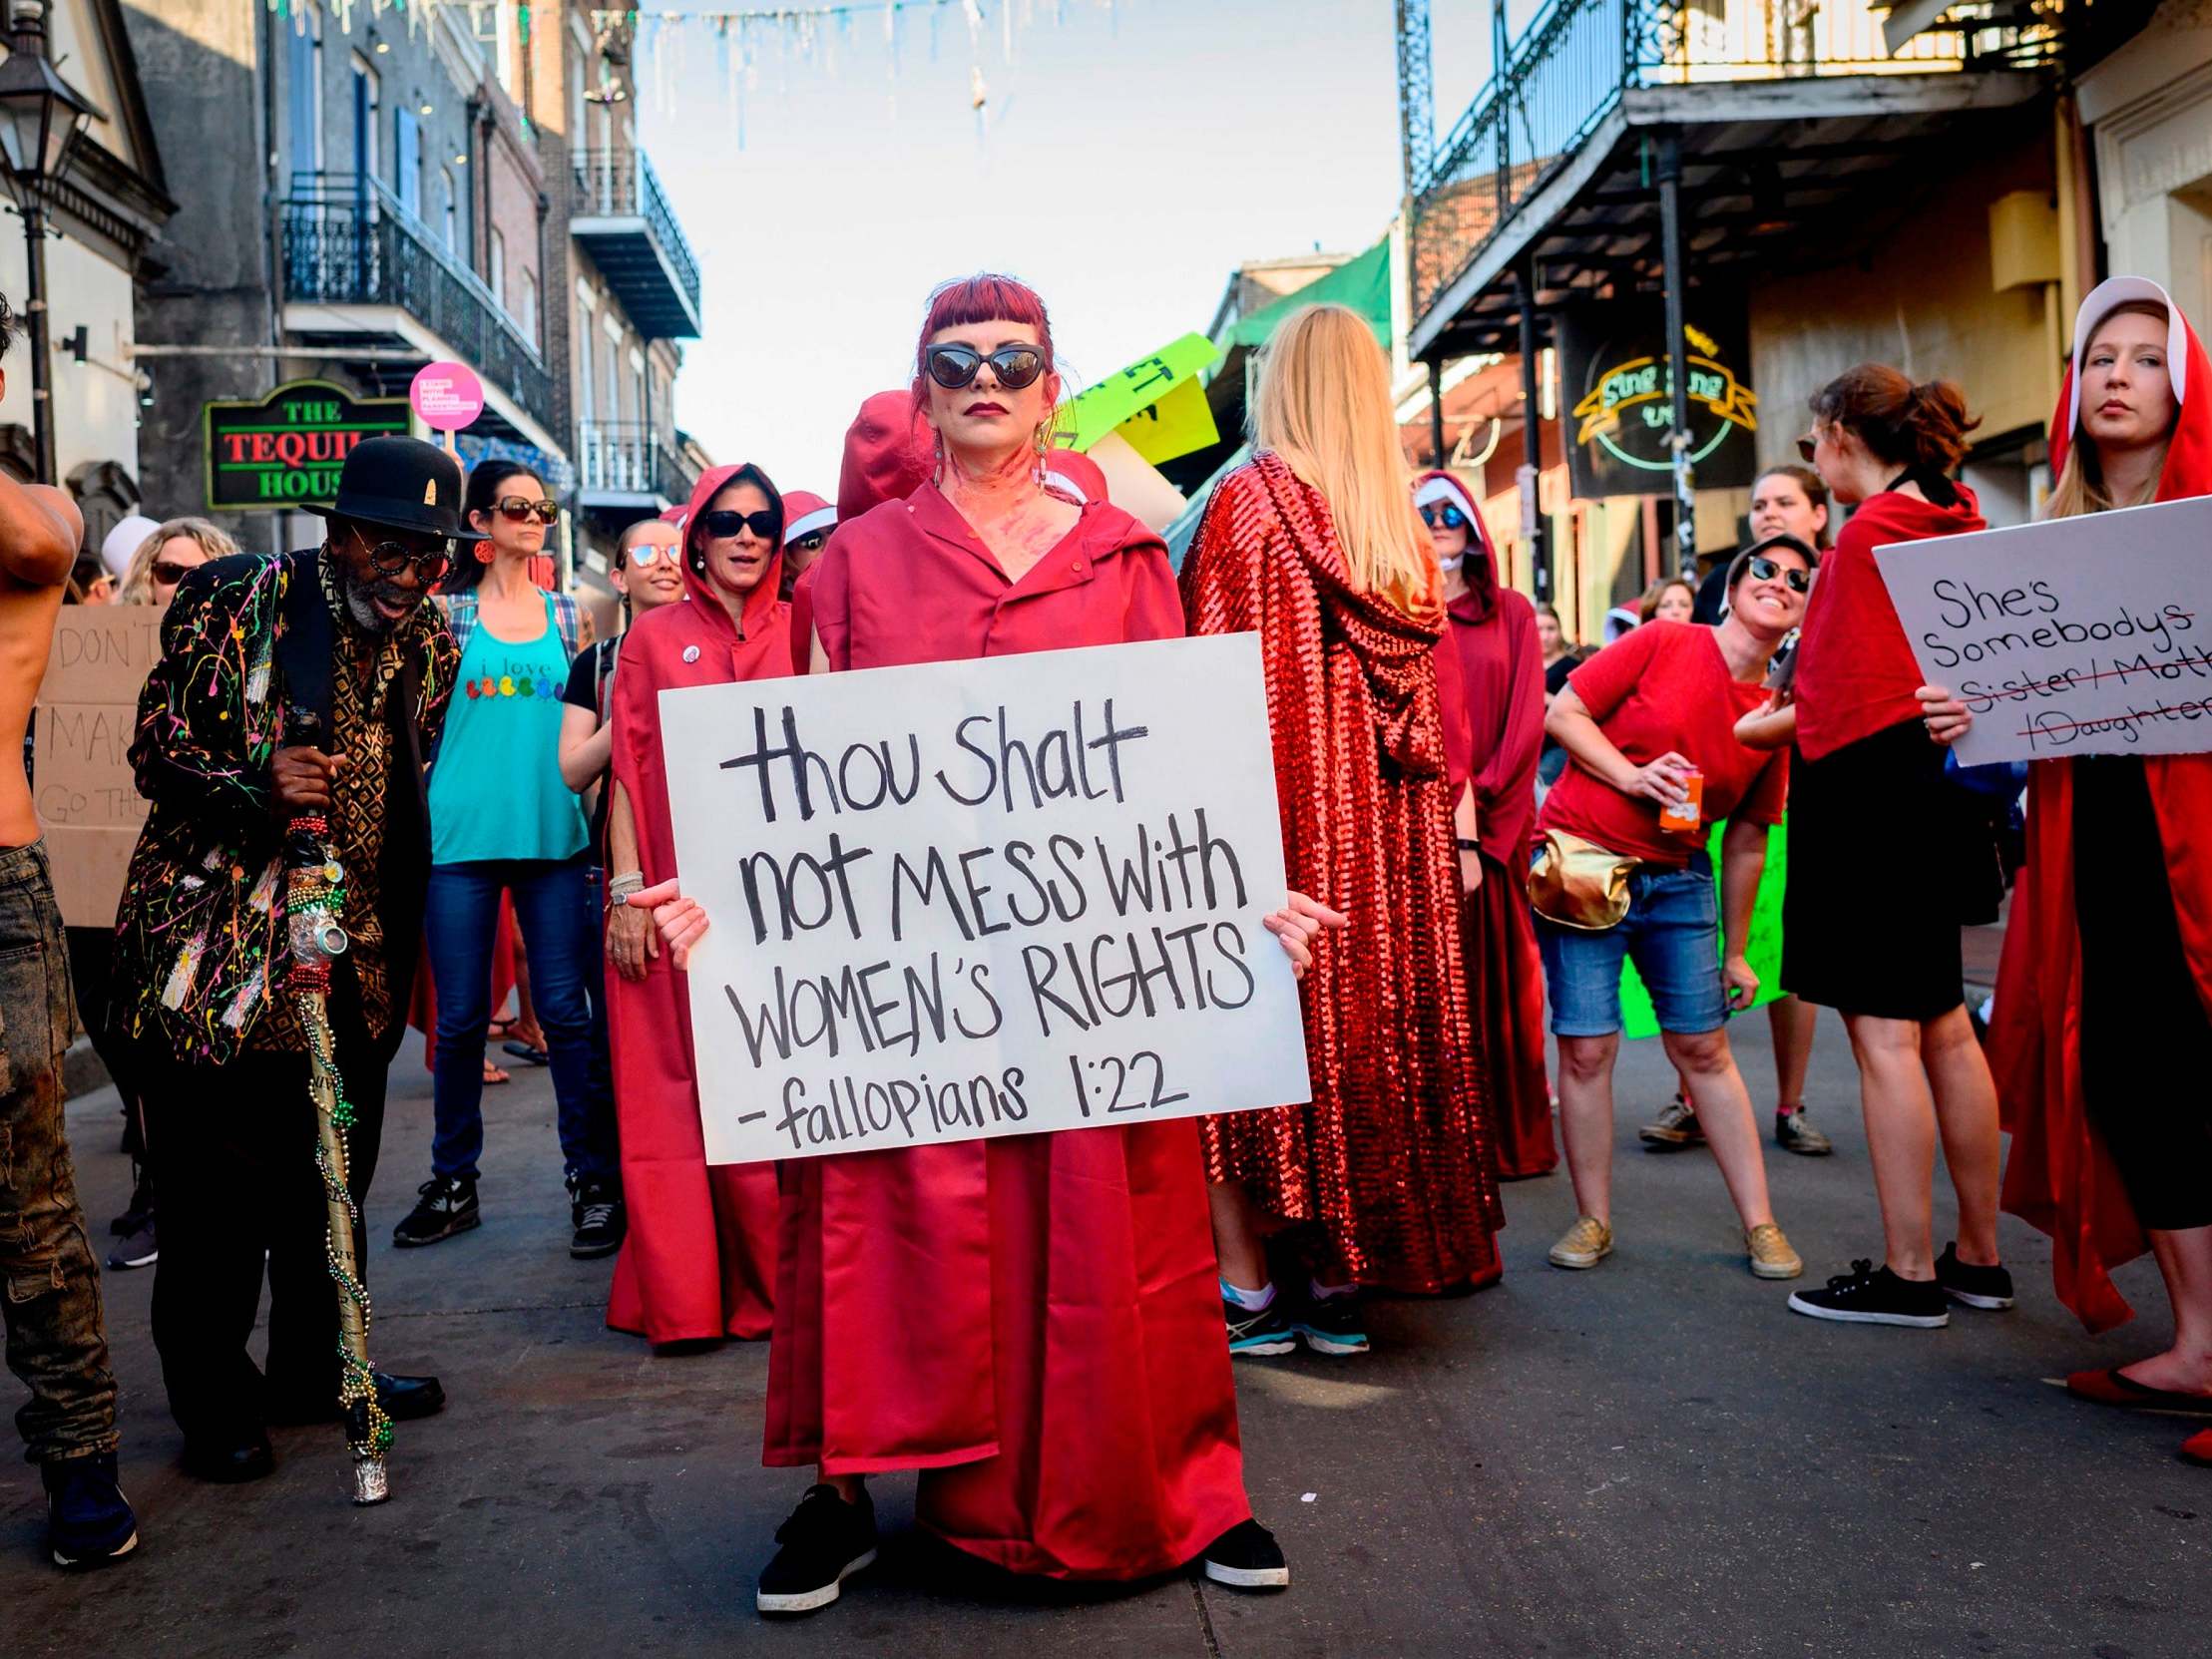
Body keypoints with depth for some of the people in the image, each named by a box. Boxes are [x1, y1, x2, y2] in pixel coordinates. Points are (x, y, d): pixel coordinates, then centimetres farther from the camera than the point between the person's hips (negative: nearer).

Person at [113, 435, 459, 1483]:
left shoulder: (429, 642, 9)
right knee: (216, 1178, 0)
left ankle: (314, 1368, 30)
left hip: (353, 951, 6)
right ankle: (213, 1400, 17)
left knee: (334, 1177, 13)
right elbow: (154, 746, -8)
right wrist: (258, 783, -26)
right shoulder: (236, 603, -8)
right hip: (217, 939, -5)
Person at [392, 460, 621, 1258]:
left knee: (565, 1011, -1)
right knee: (461, 1018, 5)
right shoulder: (448, 610, 6)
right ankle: (453, 1183, 20)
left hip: (553, 832, 1)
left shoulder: (565, 612, 12)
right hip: (461, 832, -1)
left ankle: (594, 1181, 7)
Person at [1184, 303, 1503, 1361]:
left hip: (1272, 799, -5)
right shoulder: (1405, 525, 8)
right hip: (1380, 815, 5)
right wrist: (1448, 824, 17)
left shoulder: (1245, 502, -6)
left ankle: (1245, 1286, 3)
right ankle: (1337, 1280, 16)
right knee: (1367, 1012, 9)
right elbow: (1426, 701, 10)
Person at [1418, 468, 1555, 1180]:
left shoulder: (1513, 613, 12)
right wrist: (1450, 818, -13)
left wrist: (1481, 801, -10)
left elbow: (1527, 719, 3)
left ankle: (1513, 1133, 11)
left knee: (1502, 971, 3)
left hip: (1500, 817, 2)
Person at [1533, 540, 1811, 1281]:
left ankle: (1759, 1224, 14)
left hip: (1678, 880, 4)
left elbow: (1746, 841, 12)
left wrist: (1735, 952, 14)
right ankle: (1593, 1221, 9)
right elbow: (1562, 713, -5)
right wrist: (1631, 775, -17)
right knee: (1587, 1048, -4)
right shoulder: (1663, 642, -6)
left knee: (1704, 1048, 5)